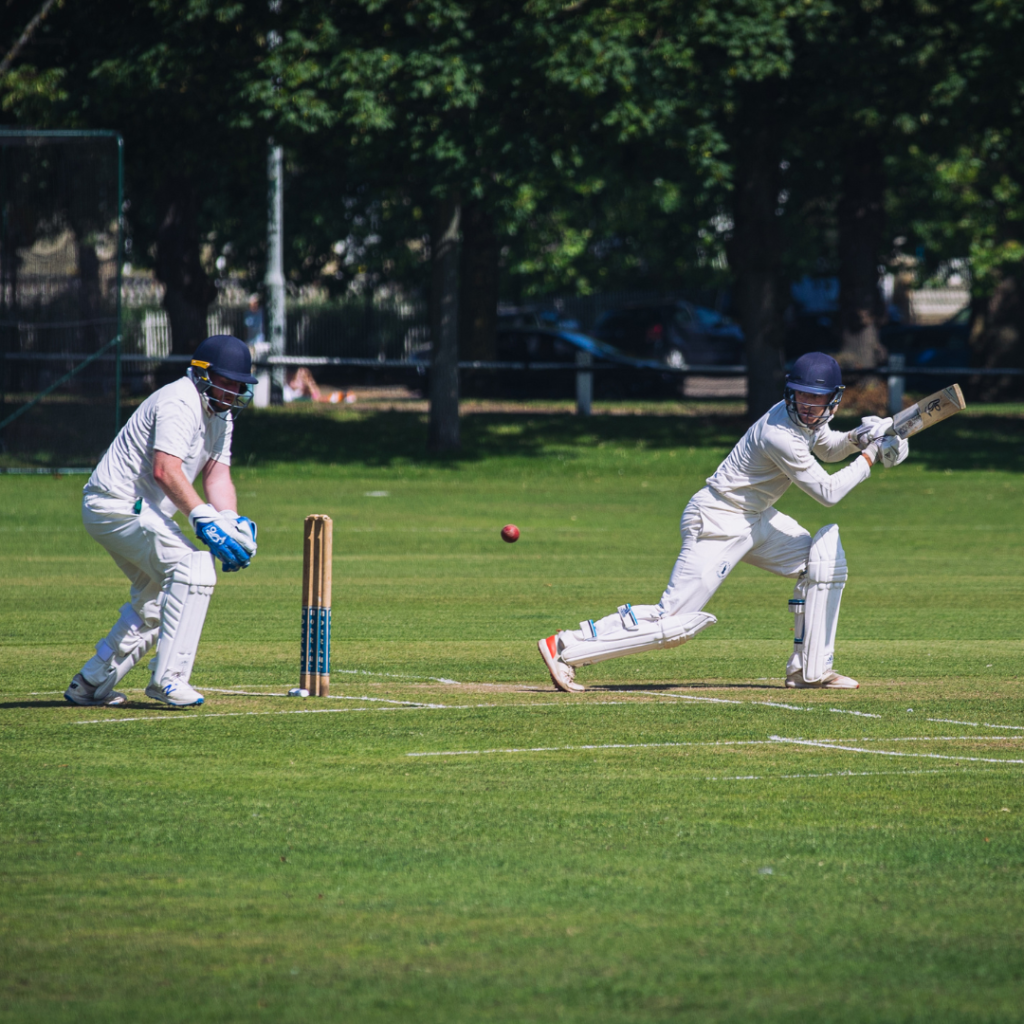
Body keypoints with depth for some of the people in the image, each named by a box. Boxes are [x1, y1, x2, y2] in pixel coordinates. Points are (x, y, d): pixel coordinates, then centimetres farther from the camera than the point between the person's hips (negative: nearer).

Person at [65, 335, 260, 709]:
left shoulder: (220, 413, 12)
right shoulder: (181, 403, -20)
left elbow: (217, 476, 8)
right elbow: (165, 470, -33)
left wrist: (232, 523, -11)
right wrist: (203, 519, -42)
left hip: (137, 511, 11)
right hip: (118, 505, -11)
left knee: (154, 600, 20)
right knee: (195, 565, -22)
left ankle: (91, 683, 27)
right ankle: (168, 677, -22)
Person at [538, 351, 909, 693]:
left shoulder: (807, 418, 1)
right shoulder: (780, 435, -27)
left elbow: (827, 448, 24)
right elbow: (828, 493, -22)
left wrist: (856, 439, 4)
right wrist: (868, 458, -12)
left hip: (755, 519, 10)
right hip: (718, 524, -10)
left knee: (826, 558, 3)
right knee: (673, 621, -14)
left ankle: (810, 670, 8)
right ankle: (565, 648, -8)